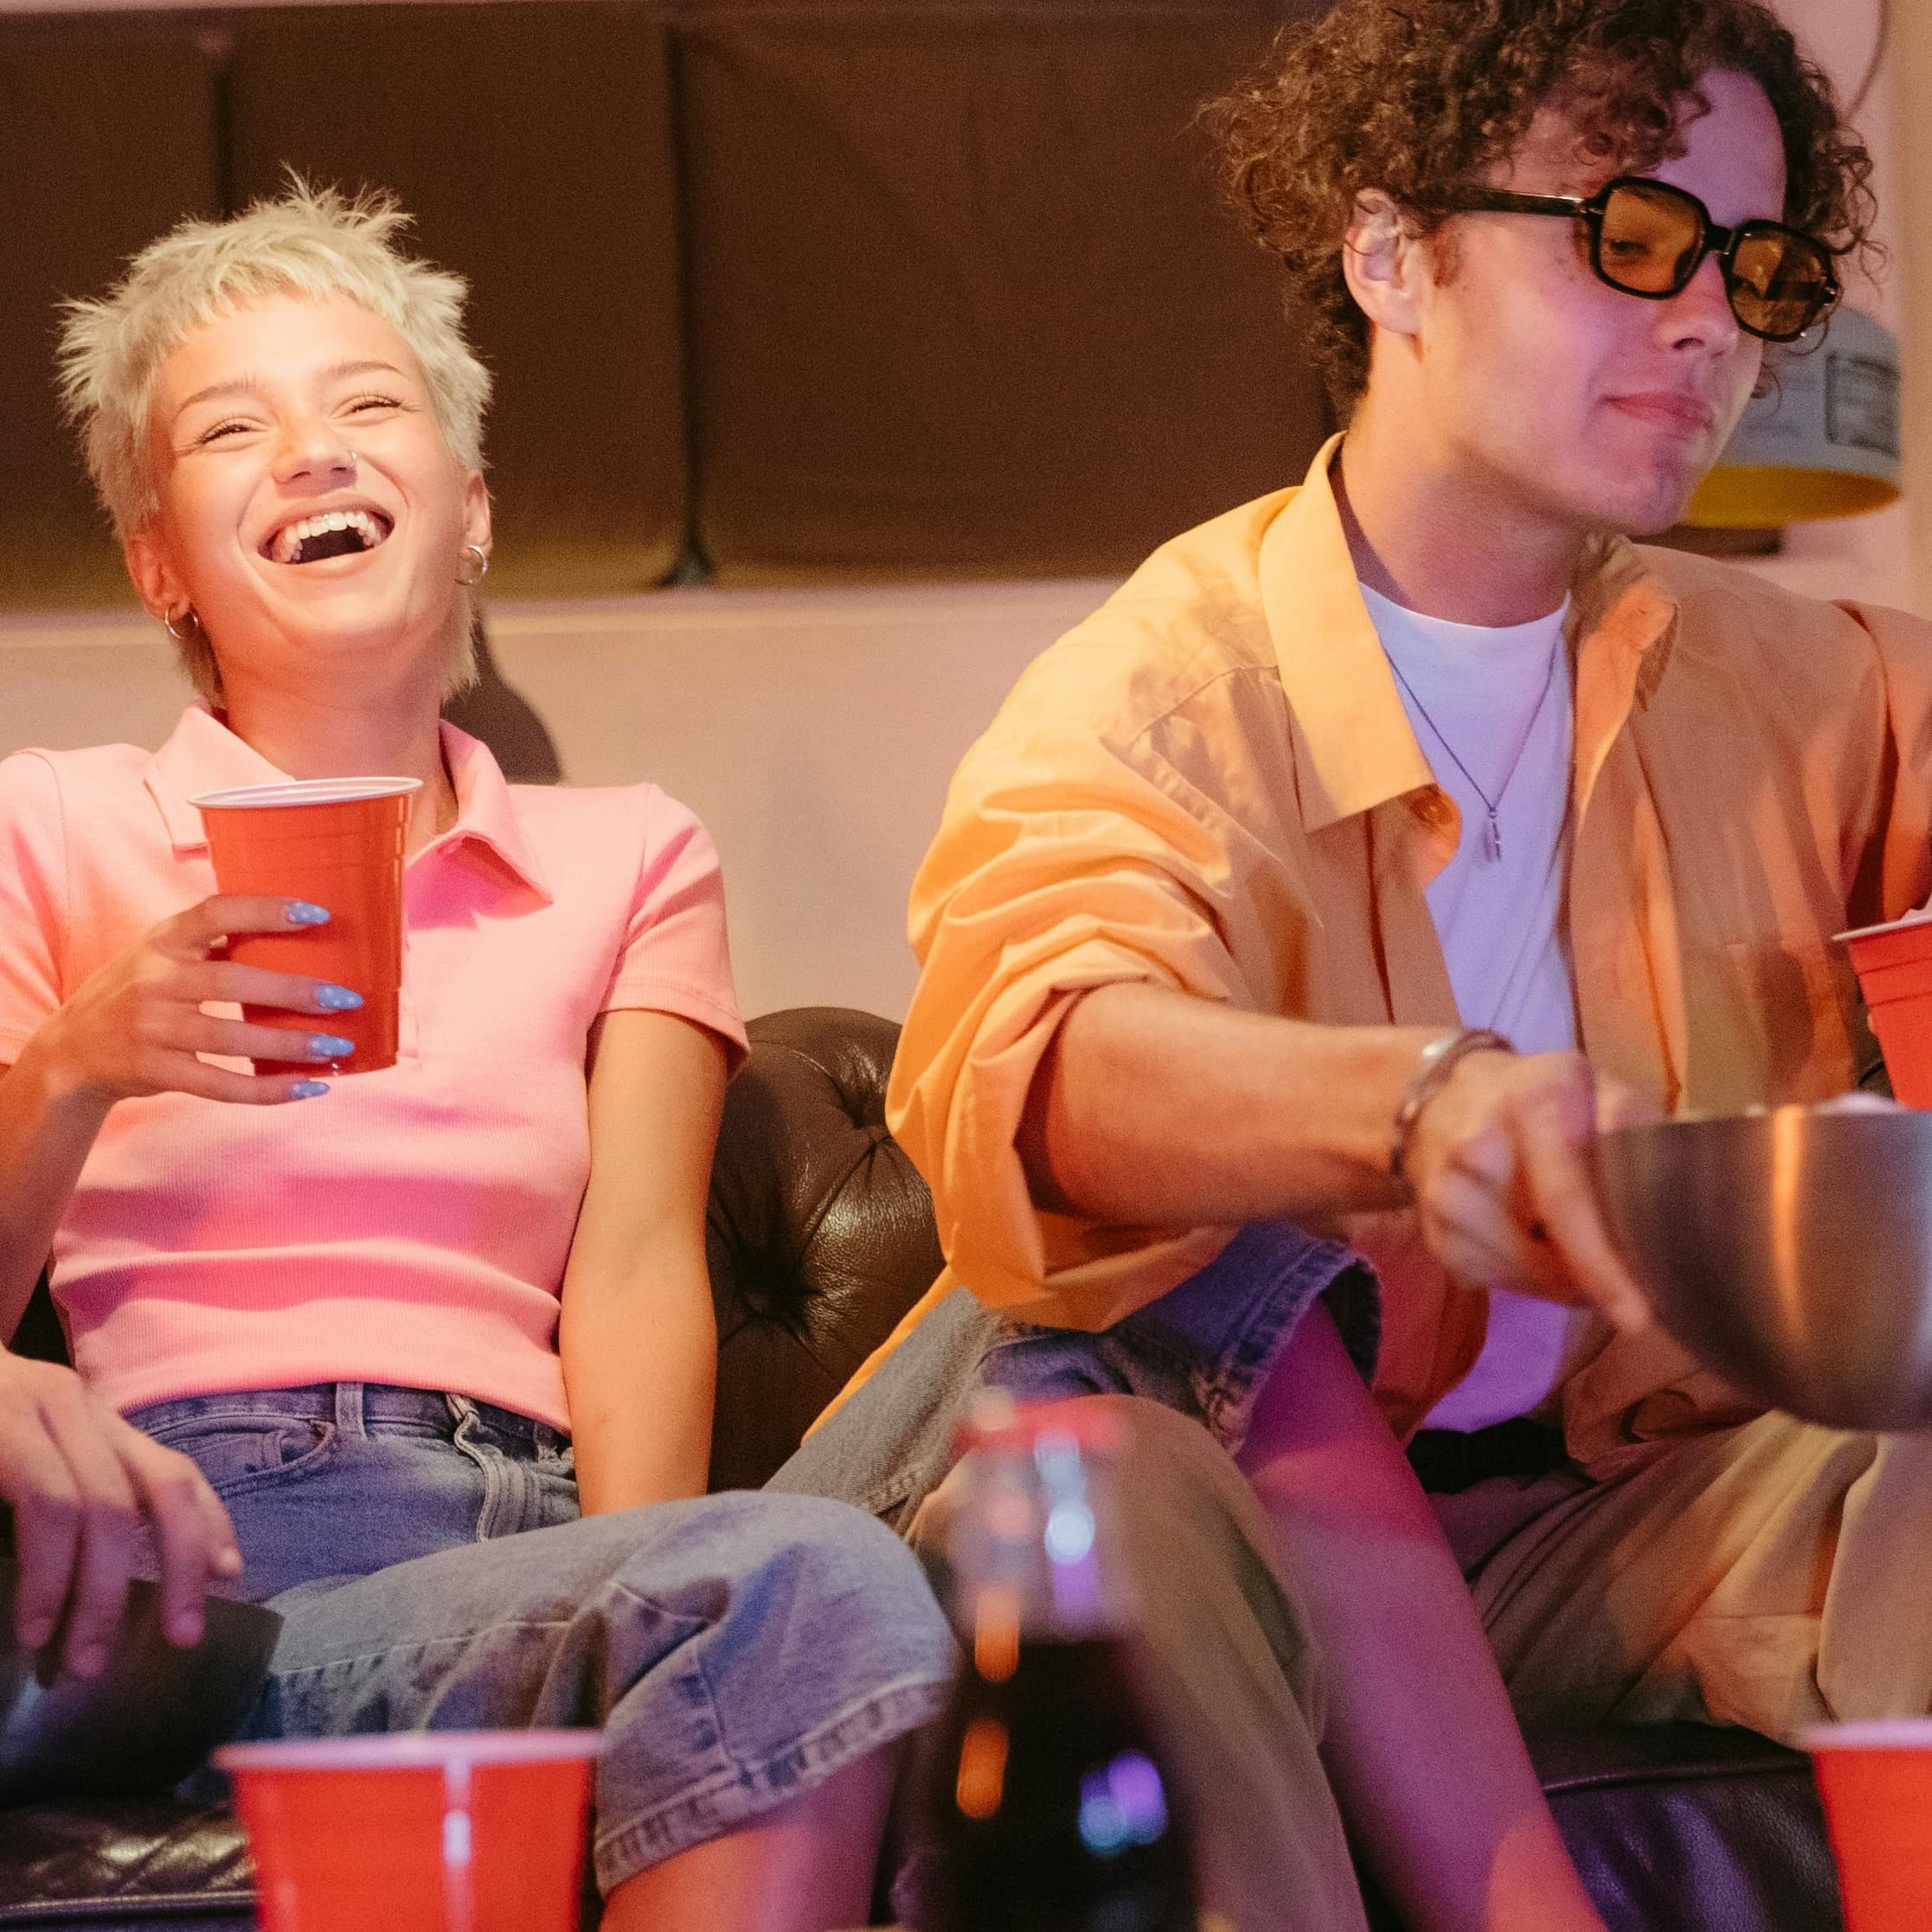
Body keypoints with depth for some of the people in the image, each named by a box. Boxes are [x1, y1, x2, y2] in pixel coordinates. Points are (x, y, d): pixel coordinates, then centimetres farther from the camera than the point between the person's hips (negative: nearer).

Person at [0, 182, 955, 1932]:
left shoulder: (629, 862, 23)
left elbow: (635, 1268, 8)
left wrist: (639, 1588, -12)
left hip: (513, 1521, 2)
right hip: (171, 1517, -1)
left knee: (816, 1585, -36)